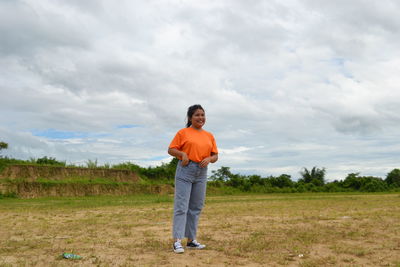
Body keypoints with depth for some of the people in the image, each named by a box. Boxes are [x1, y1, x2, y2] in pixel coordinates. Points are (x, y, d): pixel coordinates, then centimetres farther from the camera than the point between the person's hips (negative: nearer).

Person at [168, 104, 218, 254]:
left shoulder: (209, 136, 14)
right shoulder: (183, 132, 2)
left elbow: (215, 156, 14)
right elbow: (171, 150, 2)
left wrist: (209, 159, -8)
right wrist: (182, 153, -16)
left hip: (201, 173, 5)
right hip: (185, 170, -5)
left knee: (196, 207, 7)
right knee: (181, 206, -10)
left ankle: (191, 240, 15)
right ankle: (177, 241, -12)